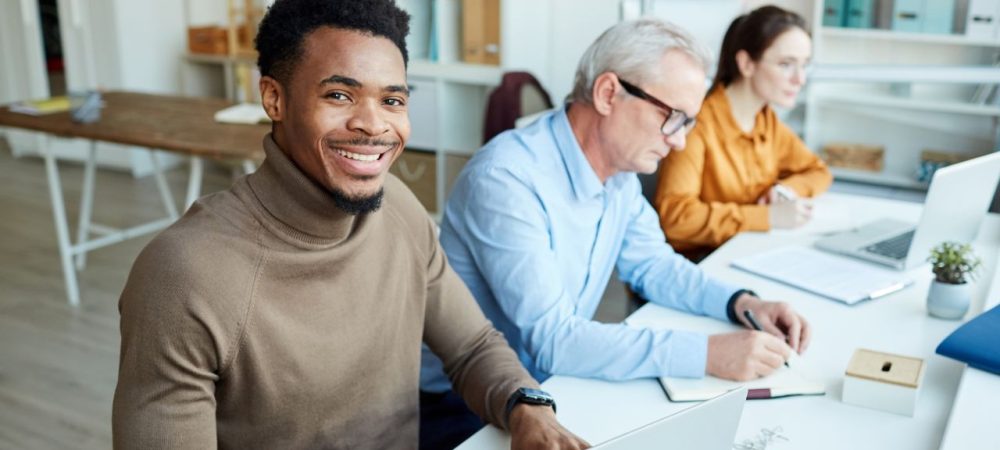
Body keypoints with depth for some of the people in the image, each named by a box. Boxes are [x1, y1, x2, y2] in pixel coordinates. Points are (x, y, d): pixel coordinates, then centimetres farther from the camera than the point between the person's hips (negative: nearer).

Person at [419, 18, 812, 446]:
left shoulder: (619, 169, -1)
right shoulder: (506, 179, -27)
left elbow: (652, 264, 11)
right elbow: (552, 339, -30)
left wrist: (742, 303, -6)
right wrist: (708, 353, -31)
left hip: (549, 385, 8)